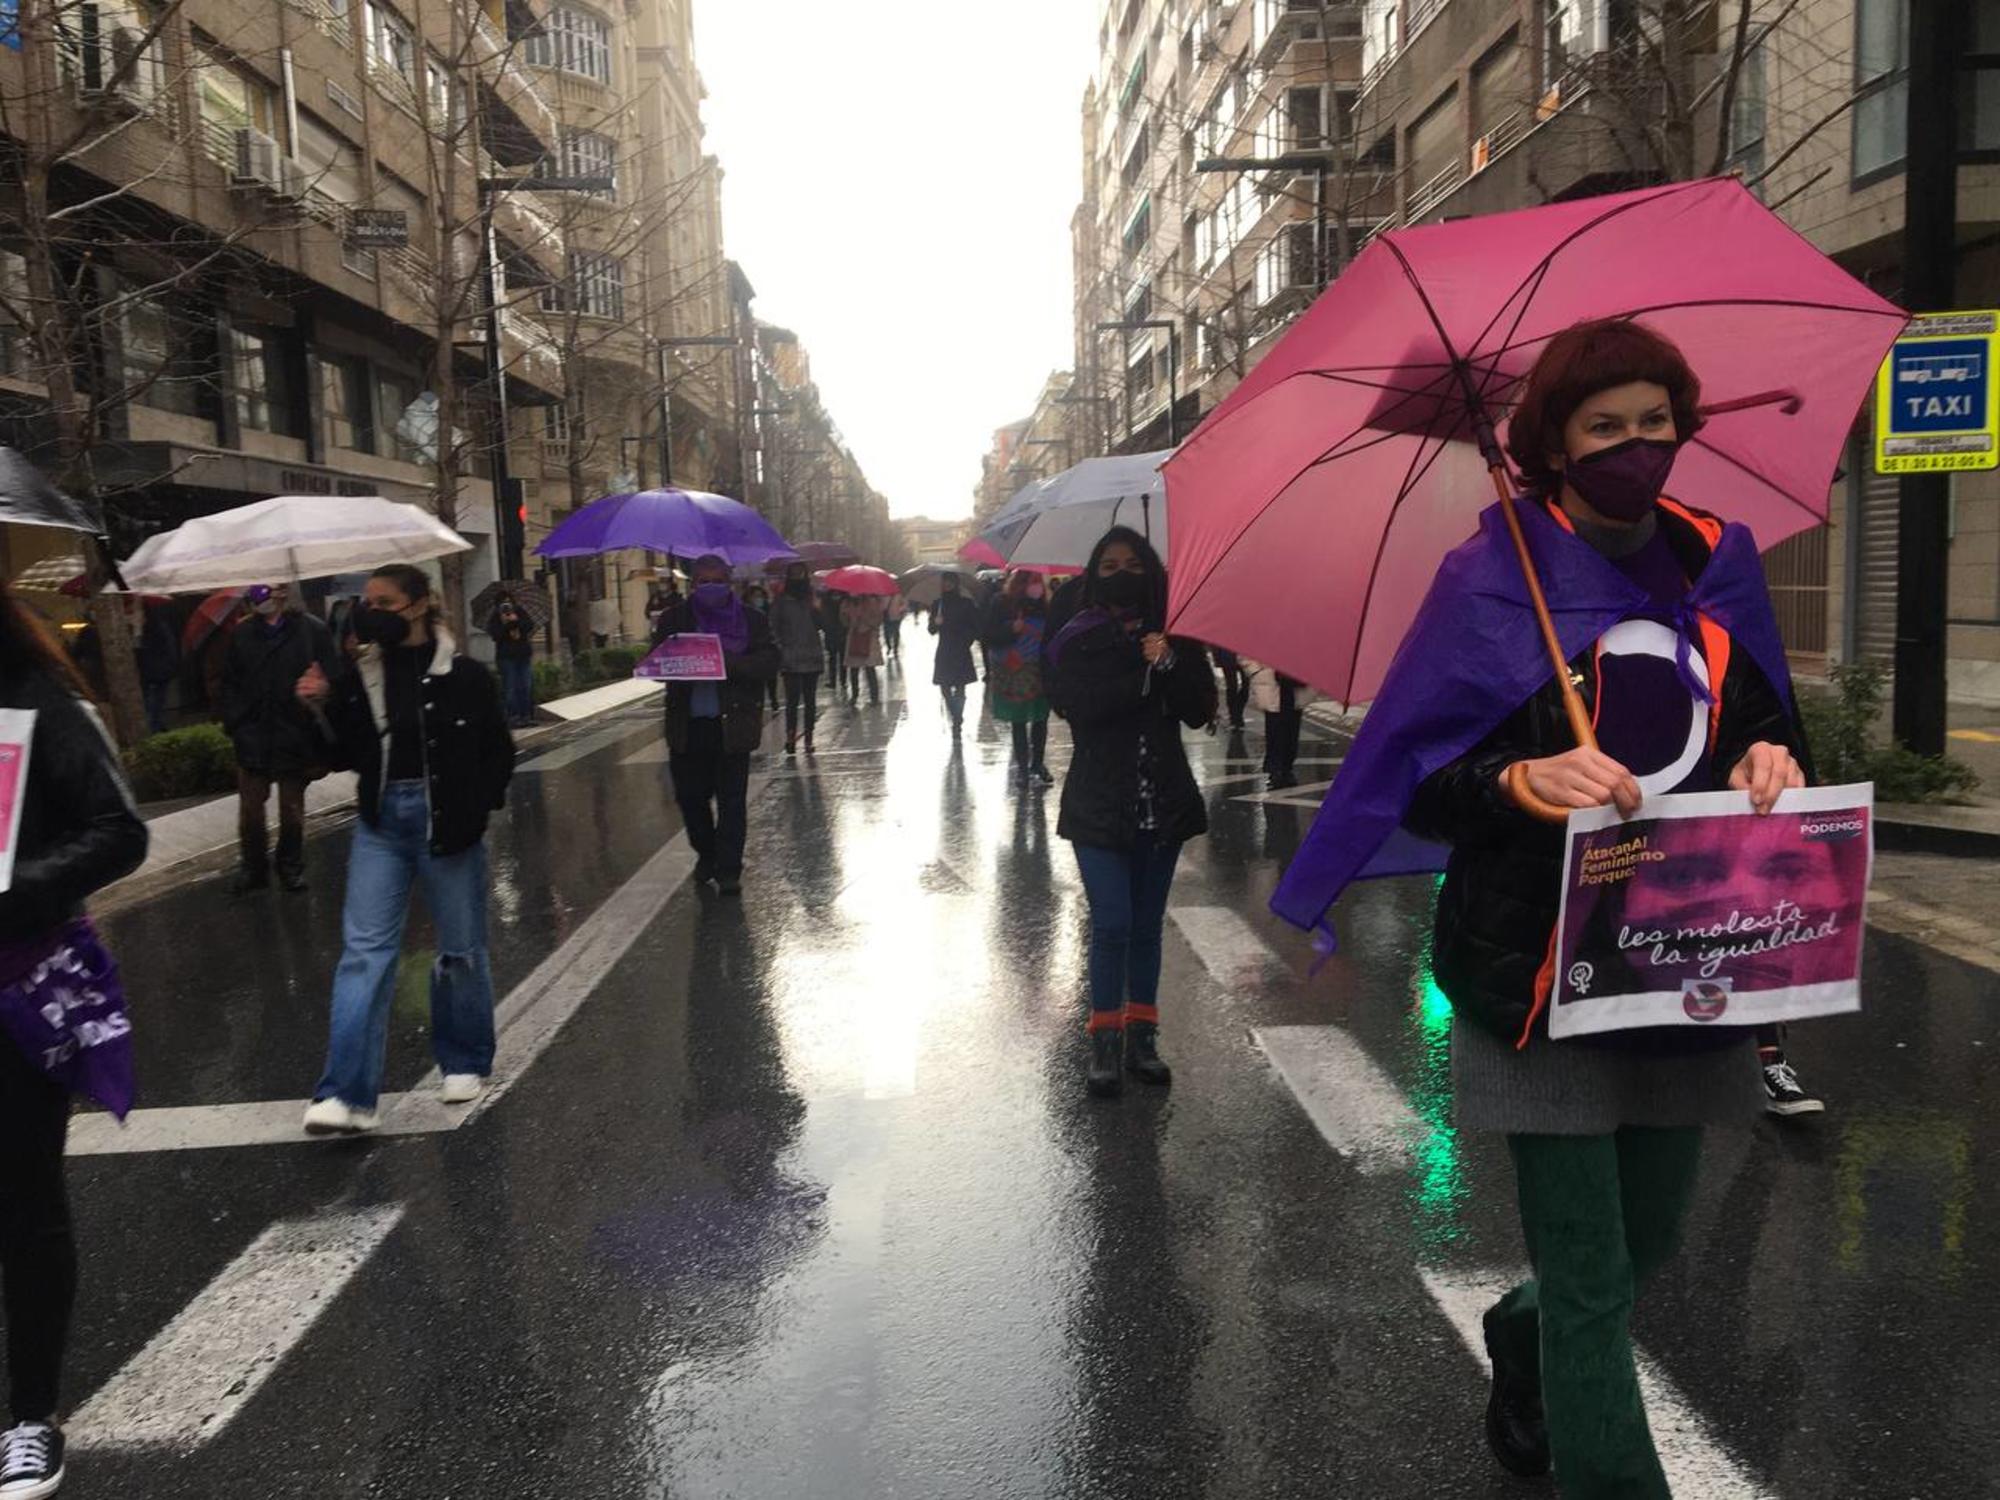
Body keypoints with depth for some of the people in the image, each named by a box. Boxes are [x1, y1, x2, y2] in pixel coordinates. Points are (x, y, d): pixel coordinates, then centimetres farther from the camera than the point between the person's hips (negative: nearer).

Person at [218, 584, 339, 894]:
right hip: (253, 740, 3)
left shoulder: (313, 632, -8)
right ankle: (252, 867, 21)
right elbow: (230, 683, 10)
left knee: (292, 808, 11)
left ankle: (292, 866, 27)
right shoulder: (242, 634, 4)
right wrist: (233, 724, 0)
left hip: (295, 739, -2)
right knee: (250, 807, 6)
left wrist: (317, 738, -13)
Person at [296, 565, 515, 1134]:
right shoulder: (359, 675, 2)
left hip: (447, 825, -2)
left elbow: (499, 752, 1)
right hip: (381, 821, 3)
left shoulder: (463, 676, -7)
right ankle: (348, 1094, -5)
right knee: (364, 949, -4)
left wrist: (473, 809, -9)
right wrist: (321, 711, -9)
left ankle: (465, 1064, 29)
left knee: (460, 948, 9)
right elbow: (346, 756, 7)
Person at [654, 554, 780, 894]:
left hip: (732, 723, -2)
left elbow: (769, 663, -7)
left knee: (731, 800, 0)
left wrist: (728, 662, -21)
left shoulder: (751, 621, 3)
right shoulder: (674, 620, 8)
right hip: (688, 725, 2)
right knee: (690, 795, 9)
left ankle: (728, 870, 9)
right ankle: (706, 854, 33)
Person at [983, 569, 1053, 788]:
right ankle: (1022, 766, 17)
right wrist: (1012, 629, -21)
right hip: (1013, 675, -2)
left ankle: (1038, 763, 19)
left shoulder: (1043, 605, 2)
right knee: (1018, 722, 7)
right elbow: (990, 638, -8)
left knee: (1040, 719, 5)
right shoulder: (1003, 604, -5)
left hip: (1040, 673, 2)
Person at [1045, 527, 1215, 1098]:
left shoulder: (1173, 639, 4)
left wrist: (1169, 664, -19)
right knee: (1111, 923, -6)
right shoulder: (1075, 642, -2)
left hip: (1163, 804, 3)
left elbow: (1201, 710, -5)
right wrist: (1145, 676, -18)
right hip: (1100, 806, -3)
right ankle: (1104, 1041, 7)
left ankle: (1142, 1036, 21)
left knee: (1147, 924, 11)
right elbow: (1080, 707, -18)